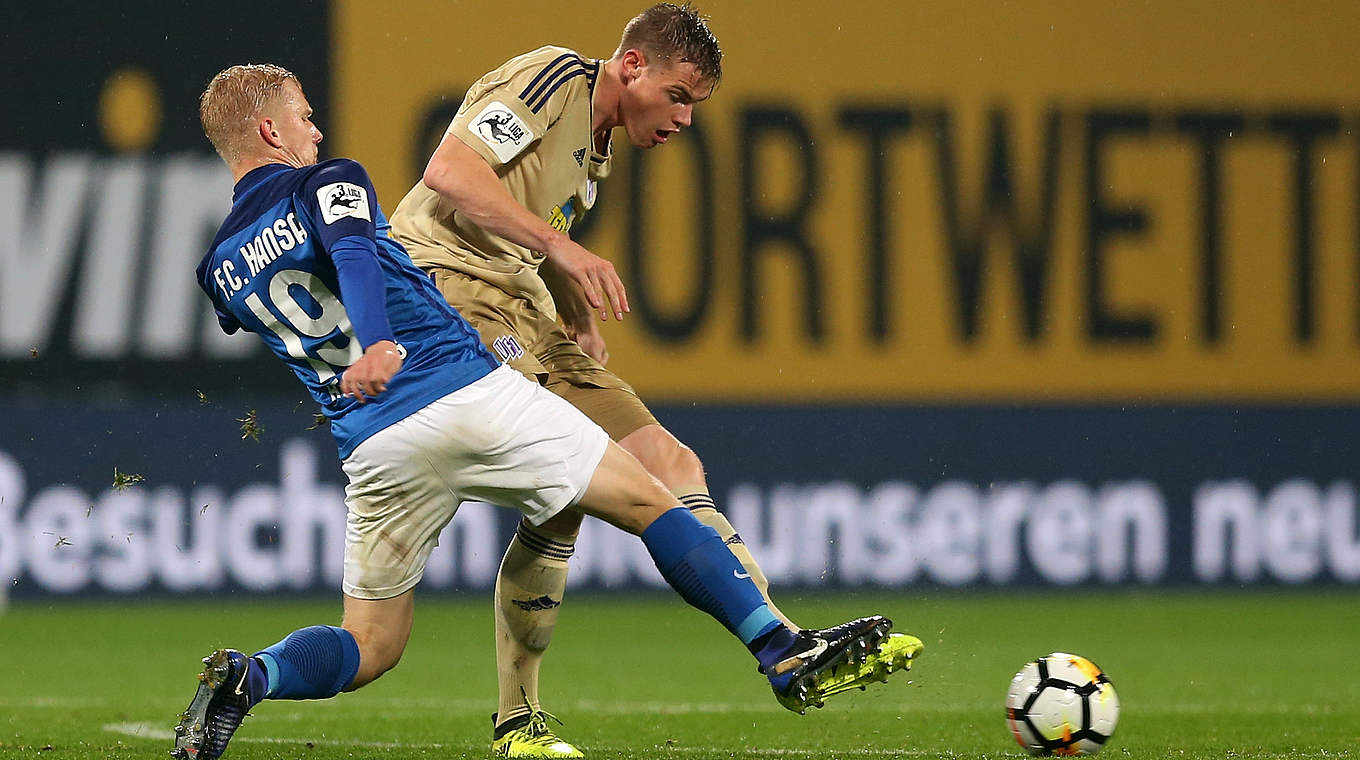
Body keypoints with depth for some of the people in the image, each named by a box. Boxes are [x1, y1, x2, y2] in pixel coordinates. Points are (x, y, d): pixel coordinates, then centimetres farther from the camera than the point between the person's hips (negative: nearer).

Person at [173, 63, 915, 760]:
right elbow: (352, 253, -21)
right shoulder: (325, 182, 1)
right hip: (469, 393, -5)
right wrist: (379, 343, -38)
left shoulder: (220, 272, 17)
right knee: (649, 503, 6)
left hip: (374, 454, 5)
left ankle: (245, 677, -15)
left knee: (370, 645, 14)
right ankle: (783, 651, -1)